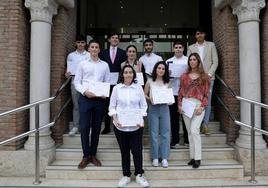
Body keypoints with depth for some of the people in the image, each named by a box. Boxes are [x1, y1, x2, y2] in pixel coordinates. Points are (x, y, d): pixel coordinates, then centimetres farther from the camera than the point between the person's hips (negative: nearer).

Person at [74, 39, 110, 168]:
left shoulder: (104, 65, 10)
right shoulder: (83, 64, 7)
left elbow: (107, 82, 9)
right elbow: (76, 82, 4)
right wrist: (85, 91, -12)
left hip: (99, 99, 2)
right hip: (85, 98, -1)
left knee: (96, 128, 8)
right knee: (84, 127, -4)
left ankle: (93, 155, 21)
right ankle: (86, 156, 10)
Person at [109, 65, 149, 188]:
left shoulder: (138, 87, 2)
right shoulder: (116, 88, 1)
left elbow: (143, 105, 6)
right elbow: (112, 106, 4)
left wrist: (141, 119, -8)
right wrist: (115, 119, -11)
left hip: (136, 125, 0)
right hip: (120, 126, 0)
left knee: (137, 150, 2)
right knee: (124, 151, 11)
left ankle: (139, 175, 20)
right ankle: (126, 175, 25)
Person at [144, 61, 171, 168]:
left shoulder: (167, 83, 5)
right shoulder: (150, 82, 0)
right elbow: (144, 94, 4)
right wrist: (149, 99, -15)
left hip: (164, 108, 2)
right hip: (153, 109, -2)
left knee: (165, 133, 4)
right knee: (154, 134, 5)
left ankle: (164, 157, 15)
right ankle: (155, 157, 17)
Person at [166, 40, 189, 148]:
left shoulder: (188, 60, 7)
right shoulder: (169, 61, 10)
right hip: (173, 92, 1)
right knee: (174, 117, 5)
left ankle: (187, 139, 20)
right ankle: (175, 140, 15)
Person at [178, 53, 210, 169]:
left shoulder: (204, 76, 5)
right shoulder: (184, 76, 13)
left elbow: (206, 93, 1)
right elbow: (181, 92, 11)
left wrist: (202, 107, -10)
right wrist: (179, 105, 0)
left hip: (198, 105, -3)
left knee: (194, 130, -14)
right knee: (189, 132, 7)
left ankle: (197, 158, -5)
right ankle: (192, 157, 16)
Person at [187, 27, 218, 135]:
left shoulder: (211, 45, 11)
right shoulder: (191, 47, 13)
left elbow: (215, 62, 5)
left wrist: (209, 74, -7)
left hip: (208, 77, 0)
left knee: (207, 102, -1)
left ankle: (205, 125, 4)